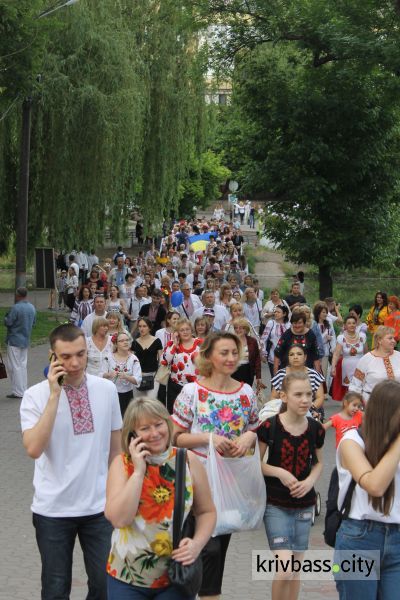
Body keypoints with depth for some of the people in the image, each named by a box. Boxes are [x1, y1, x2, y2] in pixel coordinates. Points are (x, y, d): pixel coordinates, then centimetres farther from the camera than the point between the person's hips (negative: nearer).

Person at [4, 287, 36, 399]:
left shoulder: (15, 308, -21)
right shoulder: (32, 308, 3)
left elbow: (7, 322, -17)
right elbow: (34, 322, 13)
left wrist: (6, 316, 2)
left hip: (14, 340, -7)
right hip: (26, 340, 7)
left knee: (15, 366, 0)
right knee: (23, 365, 15)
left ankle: (17, 392, 1)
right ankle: (24, 390, 19)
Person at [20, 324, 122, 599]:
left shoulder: (107, 389, -2)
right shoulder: (36, 395, -11)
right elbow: (33, 449, -24)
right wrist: (55, 395, -25)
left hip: (99, 505, 2)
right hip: (53, 509, -2)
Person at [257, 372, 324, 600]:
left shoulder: (316, 429, -1)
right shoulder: (270, 426, -12)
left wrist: (310, 481, -7)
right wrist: (279, 472, -19)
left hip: (304, 504, 4)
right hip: (276, 504, -4)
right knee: (285, 568, -14)